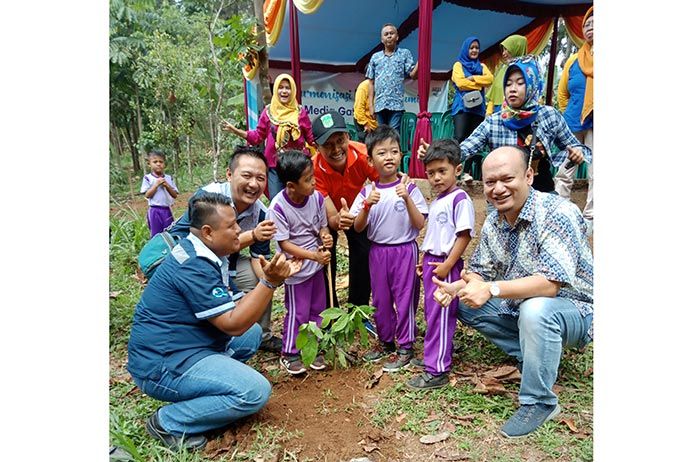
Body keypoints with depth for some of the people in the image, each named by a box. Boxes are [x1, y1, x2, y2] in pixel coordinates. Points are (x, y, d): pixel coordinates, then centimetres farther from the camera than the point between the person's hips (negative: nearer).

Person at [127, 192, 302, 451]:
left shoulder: (198, 252, 6)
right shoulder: (194, 266, -25)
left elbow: (231, 308, 3)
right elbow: (234, 324, -24)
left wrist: (274, 277, -5)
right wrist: (269, 282, -28)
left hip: (176, 346, 10)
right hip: (162, 366, -10)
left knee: (253, 333, 16)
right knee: (256, 391, -18)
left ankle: (204, 385, 9)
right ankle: (169, 422, -7)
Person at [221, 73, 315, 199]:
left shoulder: (300, 112, 0)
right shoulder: (268, 111, 2)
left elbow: (311, 138, 3)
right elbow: (257, 136, 6)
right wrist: (235, 130, -3)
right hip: (275, 167, 1)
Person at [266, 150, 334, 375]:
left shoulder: (317, 197, -10)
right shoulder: (278, 207, -24)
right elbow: (285, 244, -22)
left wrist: (325, 236, -20)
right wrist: (314, 255, -30)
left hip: (317, 264, 5)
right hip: (295, 267, -5)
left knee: (317, 309, 17)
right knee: (297, 313, 7)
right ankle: (289, 354, 28)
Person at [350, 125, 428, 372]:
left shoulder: (409, 188, -8)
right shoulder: (367, 191, -1)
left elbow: (420, 224, -11)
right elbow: (358, 227, -2)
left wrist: (407, 199, -24)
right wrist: (367, 206, -20)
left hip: (404, 250, -3)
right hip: (377, 251, 4)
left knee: (404, 298, 6)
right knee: (380, 300, 15)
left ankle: (405, 347, 22)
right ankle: (386, 341, 35)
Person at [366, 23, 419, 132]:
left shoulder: (405, 54, 10)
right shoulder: (375, 57, 15)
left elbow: (413, 75, 0)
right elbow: (371, 82, 14)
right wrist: (371, 104, 7)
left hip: (396, 104, -3)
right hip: (380, 105, 3)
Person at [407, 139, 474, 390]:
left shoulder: (460, 199, -14)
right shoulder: (437, 201, 13)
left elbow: (464, 236, -18)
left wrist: (447, 265, -20)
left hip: (445, 265, -9)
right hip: (431, 262, 9)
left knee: (441, 316, -2)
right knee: (431, 312, 18)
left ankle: (437, 371, 8)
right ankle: (433, 356, 34)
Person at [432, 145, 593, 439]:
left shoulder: (557, 213, -26)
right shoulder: (493, 222, -3)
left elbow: (550, 284, -33)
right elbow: (480, 272, 4)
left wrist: (492, 289, -38)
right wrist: (454, 288, -16)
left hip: (574, 310, -7)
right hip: (521, 306, 7)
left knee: (535, 310, -38)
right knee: (464, 303, 0)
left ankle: (540, 403, -14)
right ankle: (533, 357, 6)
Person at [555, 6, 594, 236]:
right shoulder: (573, 60, 9)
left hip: (594, 124, -2)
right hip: (573, 124, 3)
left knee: (595, 175, 2)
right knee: (564, 172, 4)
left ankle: (589, 218, 11)